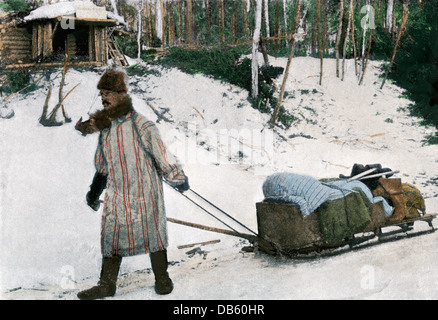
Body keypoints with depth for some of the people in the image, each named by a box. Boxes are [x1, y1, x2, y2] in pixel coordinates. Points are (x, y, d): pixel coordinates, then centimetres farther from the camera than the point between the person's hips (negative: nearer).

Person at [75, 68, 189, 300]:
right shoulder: (105, 127, 6)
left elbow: (161, 155, -9)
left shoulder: (141, 126, -15)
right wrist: (95, 190, 14)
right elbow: (102, 164, 17)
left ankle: (162, 278, 23)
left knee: (152, 232, 5)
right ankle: (107, 284, 18)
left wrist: (178, 179, -3)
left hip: (144, 190, -5)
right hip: (117, 192, 5)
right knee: (111, 233, 6)